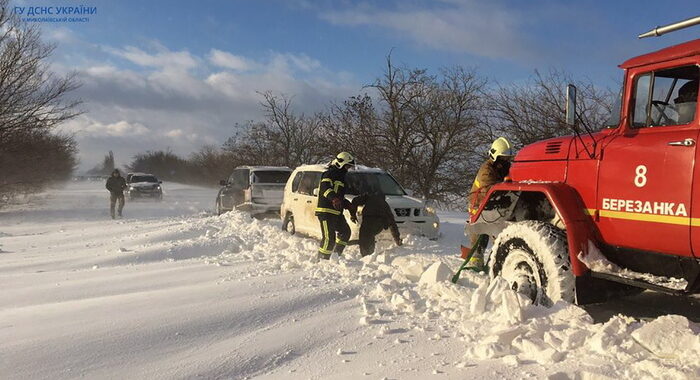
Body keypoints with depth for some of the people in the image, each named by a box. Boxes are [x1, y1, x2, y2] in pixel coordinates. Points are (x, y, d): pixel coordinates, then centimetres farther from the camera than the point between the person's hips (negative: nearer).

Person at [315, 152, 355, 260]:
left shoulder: (340, 176, 24)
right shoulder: (329, 174, -8)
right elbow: (325, 188, -27)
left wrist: (349, 205, 27)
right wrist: (334, 198, -43)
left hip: (336, 212, 10)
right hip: (326, 211, -10)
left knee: (345, 232, 19)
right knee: (329, 238, -11)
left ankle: (337, 254, 27)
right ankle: (322, 259, -3)